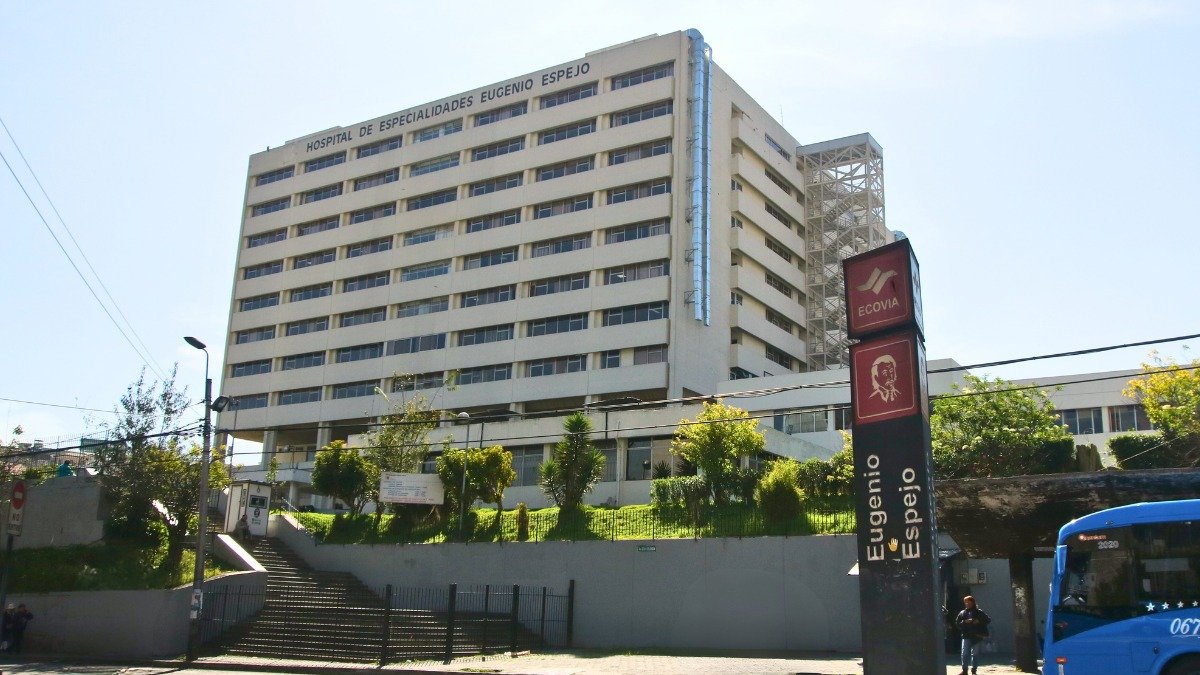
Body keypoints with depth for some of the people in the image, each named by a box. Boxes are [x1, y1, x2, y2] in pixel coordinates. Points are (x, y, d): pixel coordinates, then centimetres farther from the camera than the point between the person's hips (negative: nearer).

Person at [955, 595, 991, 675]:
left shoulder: (979, 612, 5)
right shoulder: (962, 613, 10)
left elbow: (988, 620, 2)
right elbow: (957, 623, 6)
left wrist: (979, 621, -11)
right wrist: (965, 622, -11)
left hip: (977, 636, -1)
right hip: (966, 636, 1)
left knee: (975, 654, 6)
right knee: (965, 653, -6)